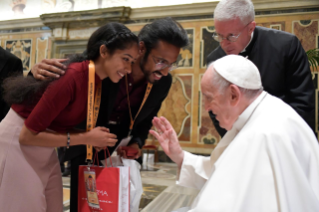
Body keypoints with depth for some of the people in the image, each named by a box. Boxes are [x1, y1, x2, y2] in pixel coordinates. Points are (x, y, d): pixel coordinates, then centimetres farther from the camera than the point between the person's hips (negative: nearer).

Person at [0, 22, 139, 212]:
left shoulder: (99, 81, -3)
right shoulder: (72, 77, -29)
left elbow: (63, 124, 6)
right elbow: (27, 135, -24)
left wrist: (96, 139, -8)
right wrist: (87, 138, -23)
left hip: (44, 147, 8)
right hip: (18, 142, -7)